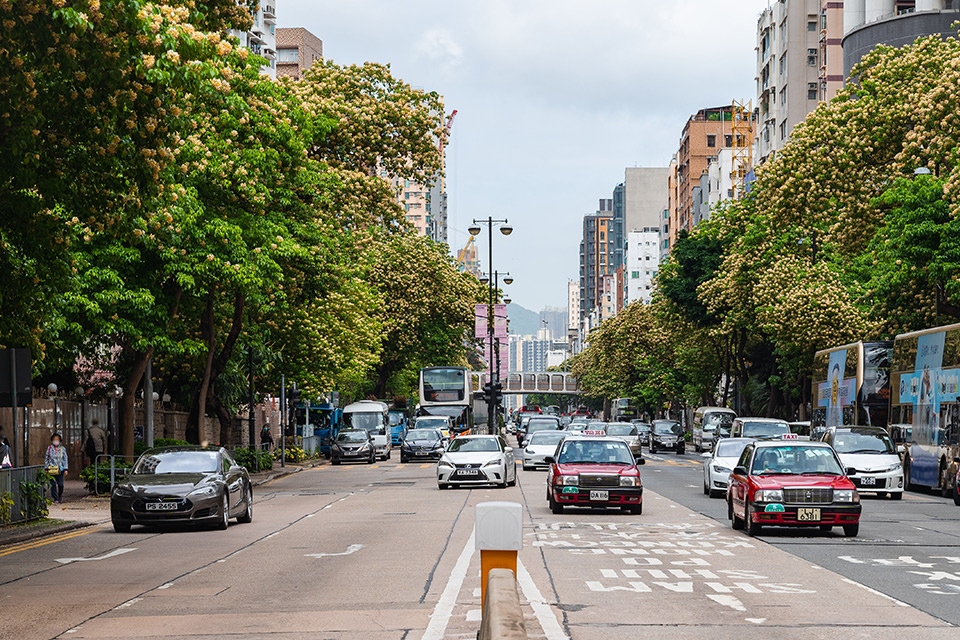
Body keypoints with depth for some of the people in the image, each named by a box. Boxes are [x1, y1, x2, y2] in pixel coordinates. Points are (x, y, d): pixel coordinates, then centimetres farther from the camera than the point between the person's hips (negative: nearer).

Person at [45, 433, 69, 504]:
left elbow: (65, 459, 7)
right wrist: (46, 468, 5)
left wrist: (65, 469, 1)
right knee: (53, 484, -4)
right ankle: (55, 499, 3)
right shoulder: (49, 448, 5)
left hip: (60, 469, 0)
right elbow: (46, 459, 10)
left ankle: (60, 495, 24)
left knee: (60, 484, -5)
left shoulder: (62, 449, 5)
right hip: (51, 469, 0)